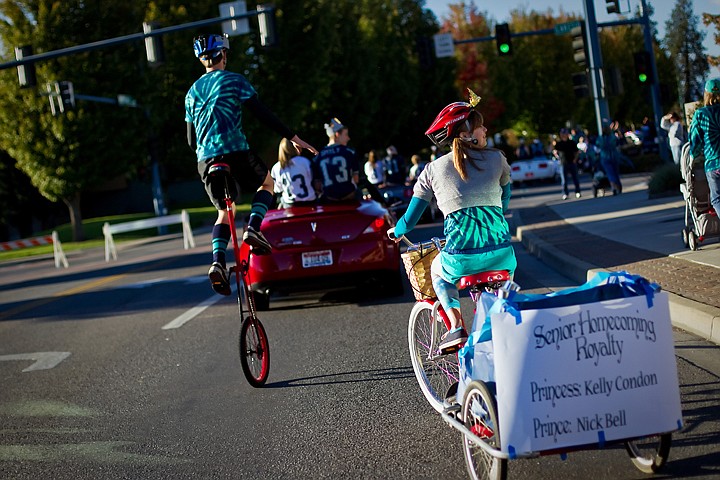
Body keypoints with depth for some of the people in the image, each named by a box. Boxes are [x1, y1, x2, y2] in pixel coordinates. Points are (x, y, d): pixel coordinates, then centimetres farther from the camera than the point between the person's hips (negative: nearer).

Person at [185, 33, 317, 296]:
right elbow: (262, 114, -4)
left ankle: (218, 261, -10)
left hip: (206, 160, 5)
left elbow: (190, 139, 20)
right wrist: (293, 137, 0)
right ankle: (253, 229, -2)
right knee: (266, 181, 23)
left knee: (224, 211, 15)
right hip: (235, 151, -4)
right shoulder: (234, 80, 3)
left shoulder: (192, 92, 19)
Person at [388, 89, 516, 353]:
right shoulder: (496, 159, 9)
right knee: (506, 272, 38)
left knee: (438, 272, 34)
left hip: (461, 258, -1)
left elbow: (409, 220, 12)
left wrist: (396, 232, 35)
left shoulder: (433, 169, 8)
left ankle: (456, 327, 12)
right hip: (500, 252, 1)